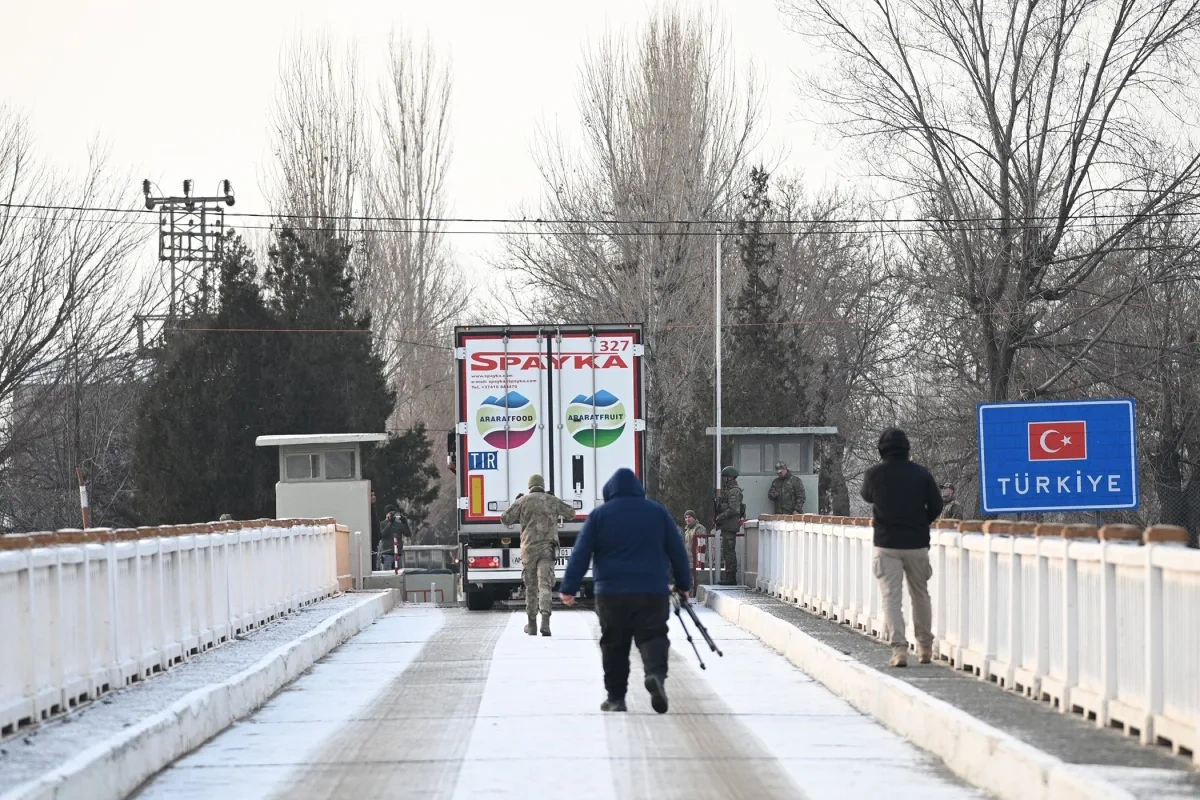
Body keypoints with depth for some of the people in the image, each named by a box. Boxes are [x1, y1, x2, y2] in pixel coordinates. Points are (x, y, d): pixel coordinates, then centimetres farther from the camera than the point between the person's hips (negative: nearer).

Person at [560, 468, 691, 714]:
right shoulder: (657, 512, 7)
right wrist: (683, 584, 20)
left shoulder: (599, 514, 2)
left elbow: (581, 553, -1)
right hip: (653, 592, 0)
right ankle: (656, 673, -28)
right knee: (653, 637, 1)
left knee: (614, 645, 10)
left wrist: (569, 588, 0)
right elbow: (677, 551, 10)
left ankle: (615, 696, 11)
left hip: (611, 593, 0)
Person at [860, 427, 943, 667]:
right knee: (921, 595, 17)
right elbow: (936, 505, 2)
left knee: (891, 597, -2)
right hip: (917, 543, 2)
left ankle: (898, 648, -15)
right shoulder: (920, 473, -3)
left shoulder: (874, 474, -5)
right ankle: (925, 646, 24)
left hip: (886, 544, -2)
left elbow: (867, 497, 15)